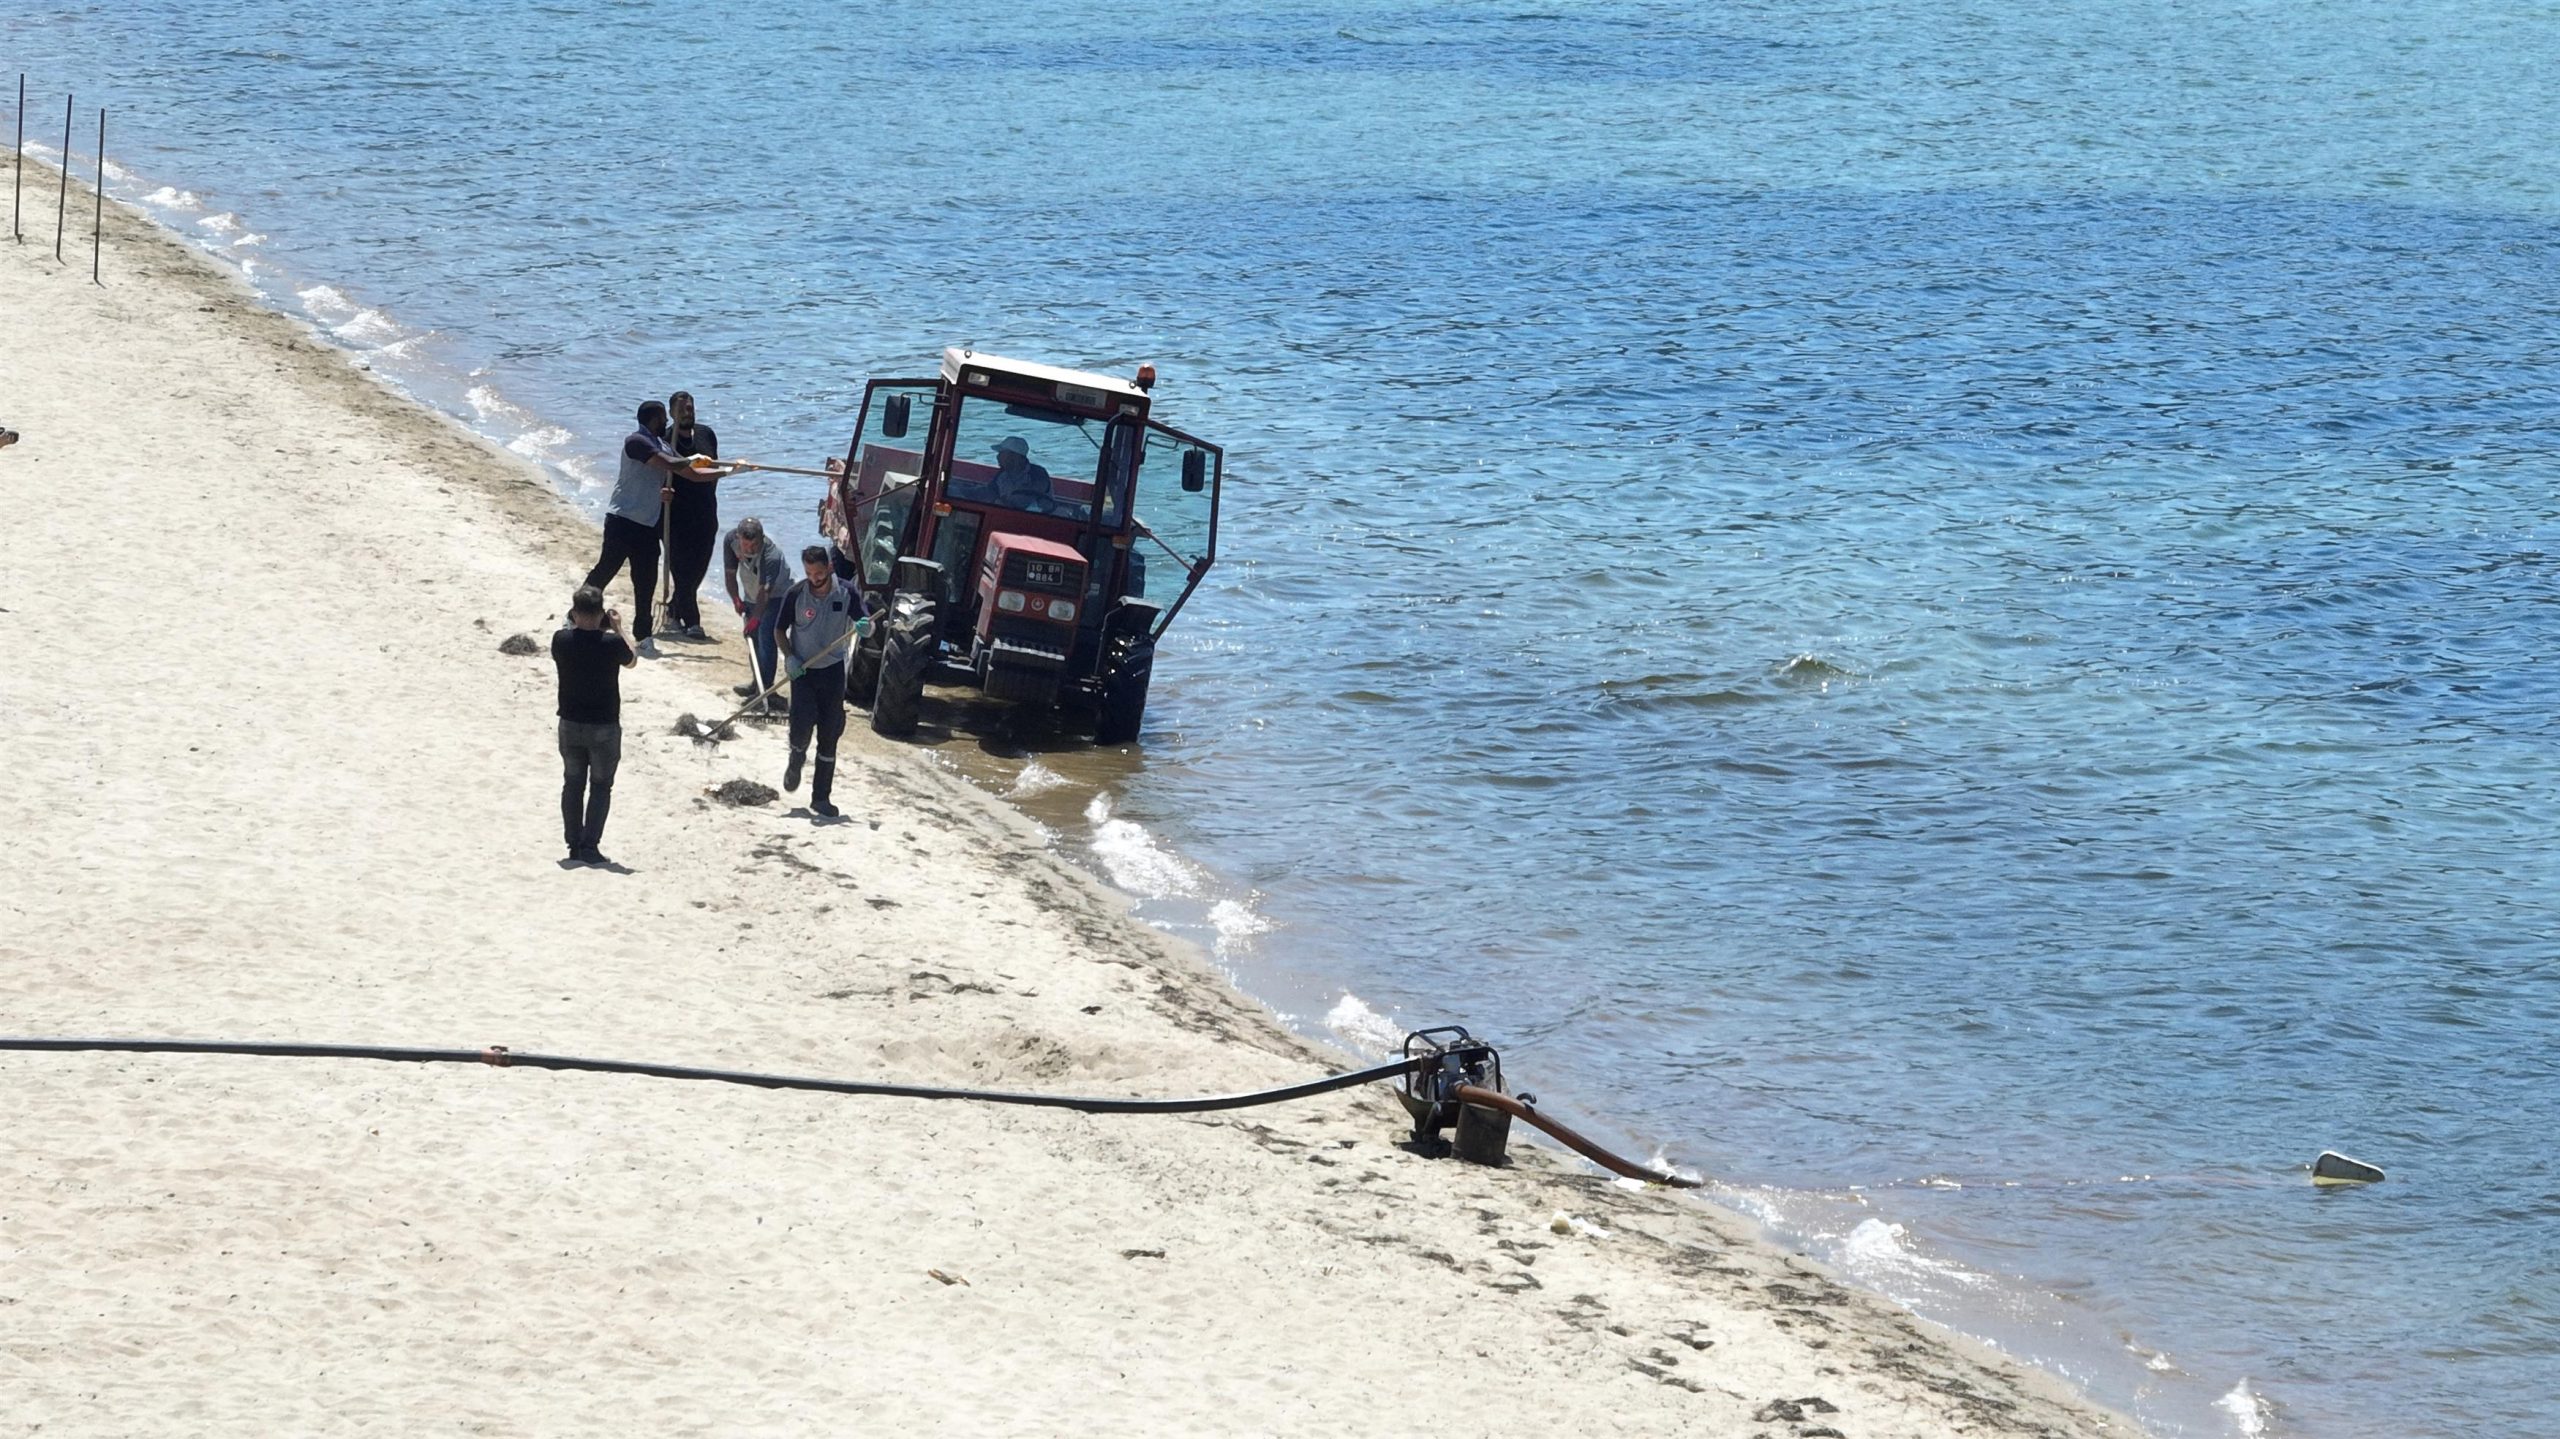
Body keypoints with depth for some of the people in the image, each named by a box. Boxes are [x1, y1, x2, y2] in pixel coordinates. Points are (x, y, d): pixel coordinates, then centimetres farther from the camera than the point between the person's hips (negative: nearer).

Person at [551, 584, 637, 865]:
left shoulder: (562, 640, -10)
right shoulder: (611, 643, -17)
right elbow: (631, 661, 4)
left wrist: (575, 625, 14)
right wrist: (617, 630, 10)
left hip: (570, 724, 3)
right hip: (604, 726, -3)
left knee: (572, 784, 15)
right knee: (600, 787, 6)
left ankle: (574, 846, 16)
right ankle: (590, 847, -1)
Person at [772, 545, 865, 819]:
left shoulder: (847, 594, -8)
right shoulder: (796, 595, -10)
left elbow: (865, 626, -2)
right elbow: (780, 631, 2)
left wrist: (864, 627, -26)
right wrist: (790, 657, -14)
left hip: (833, 670, 1)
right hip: (802, 670, -1)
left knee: (829, 738, 4)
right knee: (802, 725, -17)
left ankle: (821, 798, 15)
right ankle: (796, 761, 19)